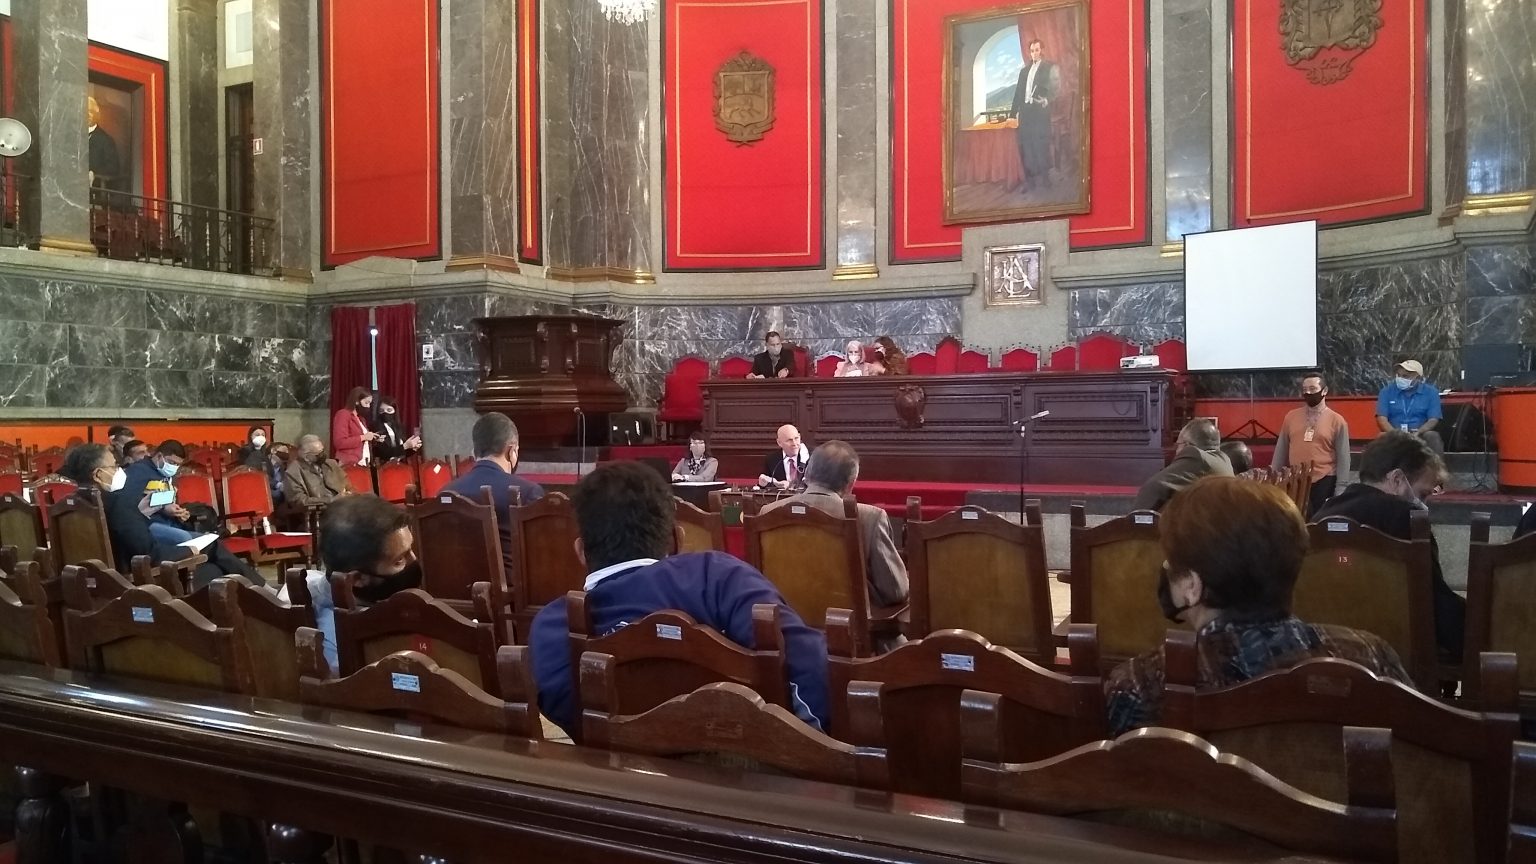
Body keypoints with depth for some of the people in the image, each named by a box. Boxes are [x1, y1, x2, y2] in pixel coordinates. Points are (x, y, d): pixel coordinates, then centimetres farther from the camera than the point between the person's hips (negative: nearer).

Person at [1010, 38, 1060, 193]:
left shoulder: (1050, 67, 5)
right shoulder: (1024, 70, 20)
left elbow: (1056, 88, -2)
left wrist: (1047, 99, -19)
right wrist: (1014, 112, 13)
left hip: (1040, 111, -5)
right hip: (1025, 110, 5)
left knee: (1041, 145, -6)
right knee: (1025, 146, 2)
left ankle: (1044, 179, 4)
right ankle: (1030, 180, 7)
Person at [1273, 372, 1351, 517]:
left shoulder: (1336, 420, -1)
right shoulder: (1291, 417, 8)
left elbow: (1343, 459, -2)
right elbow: (1281, 452, 12)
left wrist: (1339, 492, -7)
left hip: (1324, 484, -3)